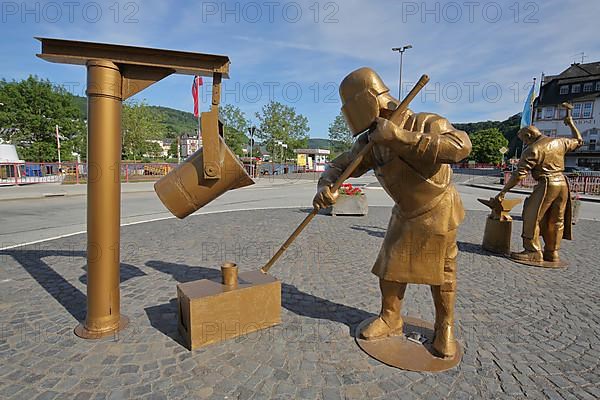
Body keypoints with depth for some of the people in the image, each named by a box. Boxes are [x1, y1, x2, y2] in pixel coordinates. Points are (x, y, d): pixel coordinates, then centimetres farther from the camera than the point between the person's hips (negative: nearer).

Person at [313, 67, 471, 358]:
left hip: (438, 212, -5)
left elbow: (460, 147, -46)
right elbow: (339, 166, -5)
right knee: (390, 267, 7)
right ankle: (390, 319, 26)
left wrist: (400, 137, -48)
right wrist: (325, 187, -29)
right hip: (405, 214, 5)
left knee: (440, 272, 6)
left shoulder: (426, 124, -27)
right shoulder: (369, 143, -10)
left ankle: (445, 327, 27)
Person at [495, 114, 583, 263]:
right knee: (556, 220, 13)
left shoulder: (532, 149, -10)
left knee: (531, 217, -4)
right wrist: (571, 124, 42)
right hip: (563, 184, 8)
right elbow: (578, 141, 32)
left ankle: (533, 252, -5)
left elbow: (519, 174, -14)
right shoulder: (560, 142, 10)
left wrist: (503, 191, -10)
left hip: (547, 184, -8)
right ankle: (552, 253, 20)